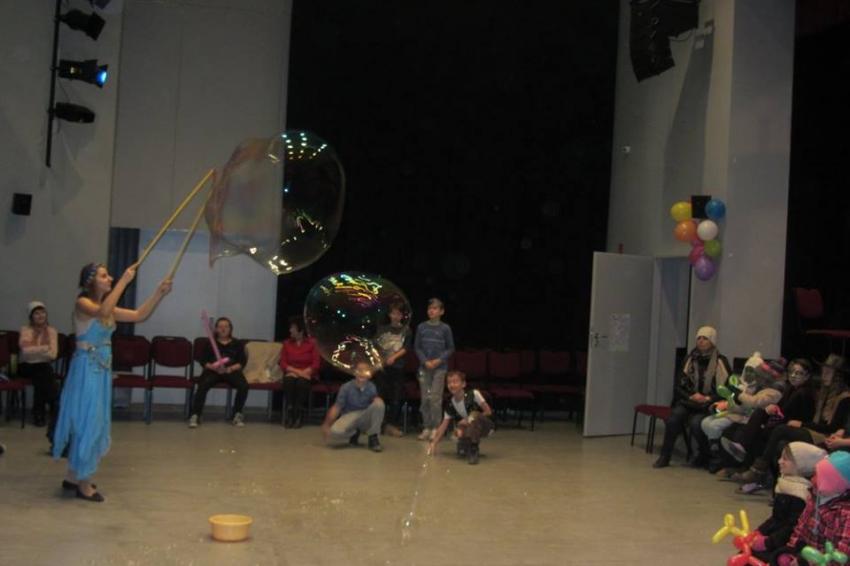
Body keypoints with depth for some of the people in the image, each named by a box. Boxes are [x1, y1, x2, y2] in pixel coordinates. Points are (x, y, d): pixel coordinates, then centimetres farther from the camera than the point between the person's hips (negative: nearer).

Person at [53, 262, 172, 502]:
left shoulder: (108, 308, 11)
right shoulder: (82, 304, -12)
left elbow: (140, 315, 6)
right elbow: (103, 312, -33)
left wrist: (159, 293, -6)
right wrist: (124, 281, -32)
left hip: (102, 370, 8)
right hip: (87, 369, -8)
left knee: (93, 424, 14)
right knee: (87, 422, -3)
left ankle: (73, 476, 27)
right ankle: (84, 484, 6)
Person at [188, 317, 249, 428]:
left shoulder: (237, 344, 15)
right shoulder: (210, 343, 15)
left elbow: (242, 362, 6)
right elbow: (204, 361, 7)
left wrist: (230, 368, -14)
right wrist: (213, 367, -16)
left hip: (232, 371, 0)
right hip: (213, 370, 0)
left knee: (243, 386, -29)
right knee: (203, 385, -33)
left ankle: (237, 415, -11)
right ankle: (195, 416, -27)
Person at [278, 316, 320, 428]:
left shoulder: (311, 343, 0)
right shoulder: (287, 343, 7)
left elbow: (315, 364, -5)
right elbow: (283, 363, 1)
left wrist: (304, 372, -21)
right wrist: (295, 371, -16)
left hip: (307, 374, -2)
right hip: (292, 373, 2)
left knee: (302, 381, -36)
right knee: (289, 380, -34)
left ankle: (299, 416, -31)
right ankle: (289, 415, -32)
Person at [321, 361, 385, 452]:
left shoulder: (371, 387, -5)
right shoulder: (346, 387, -10)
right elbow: (336, 407, -9)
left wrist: (376, 399, -29)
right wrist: (327, 425, -17)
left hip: (365, 418, 1)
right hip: (349, 416, -1)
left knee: (379, 403, -29)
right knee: (333, 433, -34)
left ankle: (373, 438, -12)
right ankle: (354, 434, 4)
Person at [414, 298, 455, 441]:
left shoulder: (445, 328, -1)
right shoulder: (421, 327, 4)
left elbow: (450, 348, 3)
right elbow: (417, 347, 6)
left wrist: (439, 360, -11)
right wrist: (425, 361, -8)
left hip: (440, 367, -2)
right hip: (424, 367, 2)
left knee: (436, 398, -7)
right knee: (424, 398, 4)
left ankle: (435, 428, -1)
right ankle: (426, 428, 11)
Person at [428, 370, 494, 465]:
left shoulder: (474, 394, -19)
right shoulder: (449, 405, -6)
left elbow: (488, 411, -15)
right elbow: (444, 425, -6)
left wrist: (469, 420, -19)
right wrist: (434, 443, -16)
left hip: (483, 426, -4)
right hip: (467, 429, 4)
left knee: (474, 415, -36)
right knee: (461, 452, -22)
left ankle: (474, 450, -25)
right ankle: (469, 445, 15)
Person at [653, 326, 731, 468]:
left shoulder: (720, 362, -4)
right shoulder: (691, 359, 8)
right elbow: (680, 385, 10)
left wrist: (708, 398, -17)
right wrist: (691, 396, -9)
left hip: (709, 405, -3)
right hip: (689, 402, 3)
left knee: (696, 422, -31)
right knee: (674, 417, -26)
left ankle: (704, 455, -2)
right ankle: (665, 456, -16)